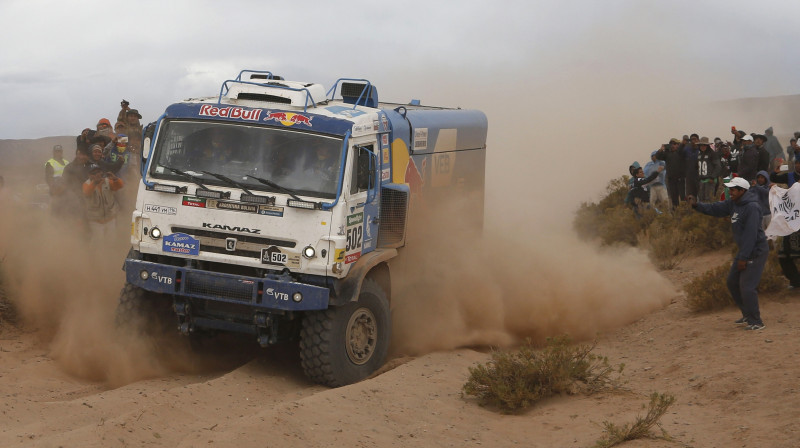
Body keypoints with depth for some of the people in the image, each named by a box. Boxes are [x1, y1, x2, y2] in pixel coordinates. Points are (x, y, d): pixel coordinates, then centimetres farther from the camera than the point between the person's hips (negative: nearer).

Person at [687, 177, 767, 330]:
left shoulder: (752, 207, -22)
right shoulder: (733, 203, 6)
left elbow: (751, 234, -25)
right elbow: (715, 209, 12)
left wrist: (743, 258, -24)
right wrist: (697, 205, -4)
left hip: (756, 251, -10)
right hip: (744, 250, 10)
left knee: (747, 287, -13)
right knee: (733, 282, 17)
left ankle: (756, 322, -3)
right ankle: (748, 314, 31)